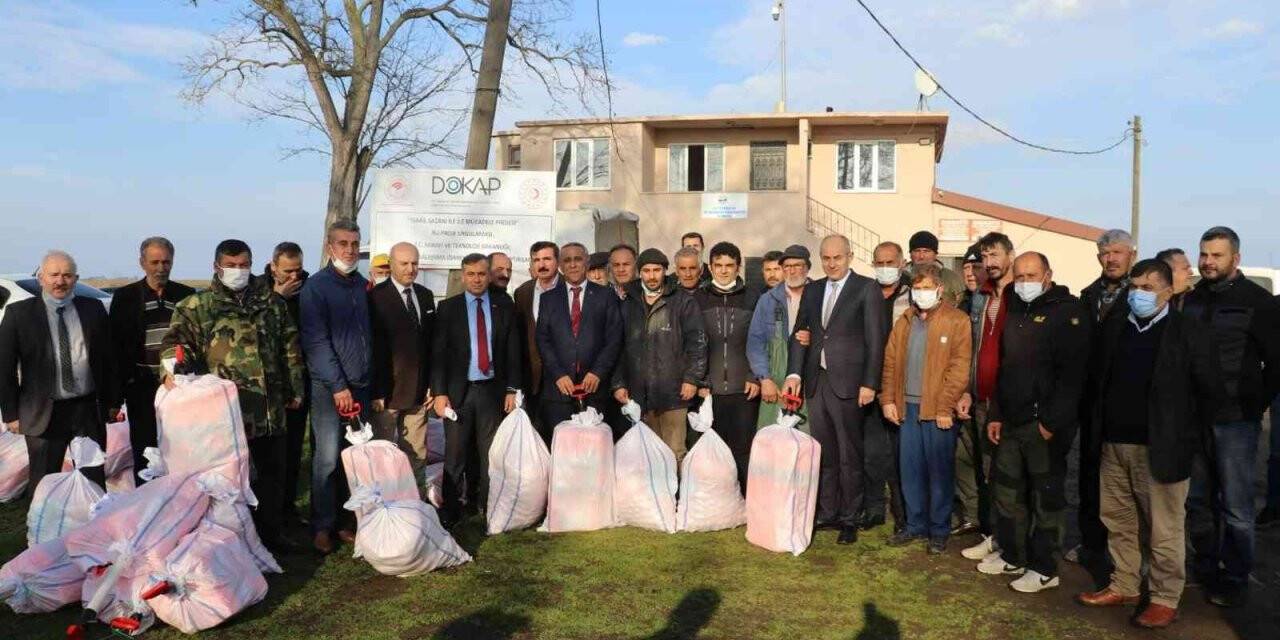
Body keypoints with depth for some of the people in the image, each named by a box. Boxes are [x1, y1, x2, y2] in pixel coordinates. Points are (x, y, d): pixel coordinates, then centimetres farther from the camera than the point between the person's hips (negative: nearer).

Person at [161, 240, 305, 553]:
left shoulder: (272, 302, 10)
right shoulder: (198, 306, 1)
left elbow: (290, 346, 14)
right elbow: (178, 338, -9)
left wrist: (295, 388, 13)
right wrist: (172, 368, -30)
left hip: (270, 406, 4)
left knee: (272, 472, 12)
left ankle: (272, 531, 27)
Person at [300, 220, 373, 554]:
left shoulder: (362, 286, 12)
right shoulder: (316, 287, -5)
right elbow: (316, 341, -11)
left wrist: (370, 383, 8)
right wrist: (338, 386, -14)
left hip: (361, 386, 5)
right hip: (328, 388, -5)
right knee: (328, 459, -4)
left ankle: (345, 521, 19)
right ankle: (322, 526, 9)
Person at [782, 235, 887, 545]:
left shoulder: (866, 288, -3)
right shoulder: (812, 290, 13)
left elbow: (875, 339, -7)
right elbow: (800, 333, 10)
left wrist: (870, 384, -11)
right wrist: (794, 373, -2)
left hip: (848, 383, -5)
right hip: (815, 381, 5)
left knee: (849, 456, 4)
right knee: (824, 454, 11)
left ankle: (849, 519, 15)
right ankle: (827, 512, 22)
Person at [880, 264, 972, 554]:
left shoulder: (957, 321, -4)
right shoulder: (904, 321, 12)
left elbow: (959, 368, -10)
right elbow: (891, 362, 12)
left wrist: (945, 408, -14)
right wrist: (888, 399, 3)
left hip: (938, 410, -4)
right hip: (907, 407, 5)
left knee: (939, 472, 4)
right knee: (910, 470, 10)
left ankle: (939, 530, 17)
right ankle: (915, 525, 23)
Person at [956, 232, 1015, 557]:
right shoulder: (979, 298, 13)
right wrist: (967, 392, 8)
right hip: (978, 399, 6)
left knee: (996, 469, 1)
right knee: (964, 456, 11)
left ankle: (995, 536, 13)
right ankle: (971, 517, 26)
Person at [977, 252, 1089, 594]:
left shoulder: (1068, 312, -10)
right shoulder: (1016, 313, 15)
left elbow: (1072, 372, -18)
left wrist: (1052, 422, -21)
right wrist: (996, 414, 14)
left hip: (1045, 424, -8)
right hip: (1012, 421, 8)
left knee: (1046, 497, 3)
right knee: (1007, 491, 15)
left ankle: (1044, 569, 15)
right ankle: (1012, 556, 29)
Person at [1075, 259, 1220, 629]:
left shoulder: (1186, 332, -6)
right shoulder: (1112, 326, 8)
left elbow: (1209, 390, -3)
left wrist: (1188, 437, -2)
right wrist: (1099, 429, 10)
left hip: (1160, 447, -5)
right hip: (1113, 445, 5)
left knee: (1164, 529, 5)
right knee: (1119, 522, 15)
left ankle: (1165, 599, 18)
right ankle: (1124, 587, 28)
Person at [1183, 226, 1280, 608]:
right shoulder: (1192, 299, 8)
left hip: (1235, 420, -5)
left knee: (1235, 505, 3)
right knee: (1198, 499, 13)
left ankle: (1235, 580, 15)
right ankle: (1205, 569, 27)